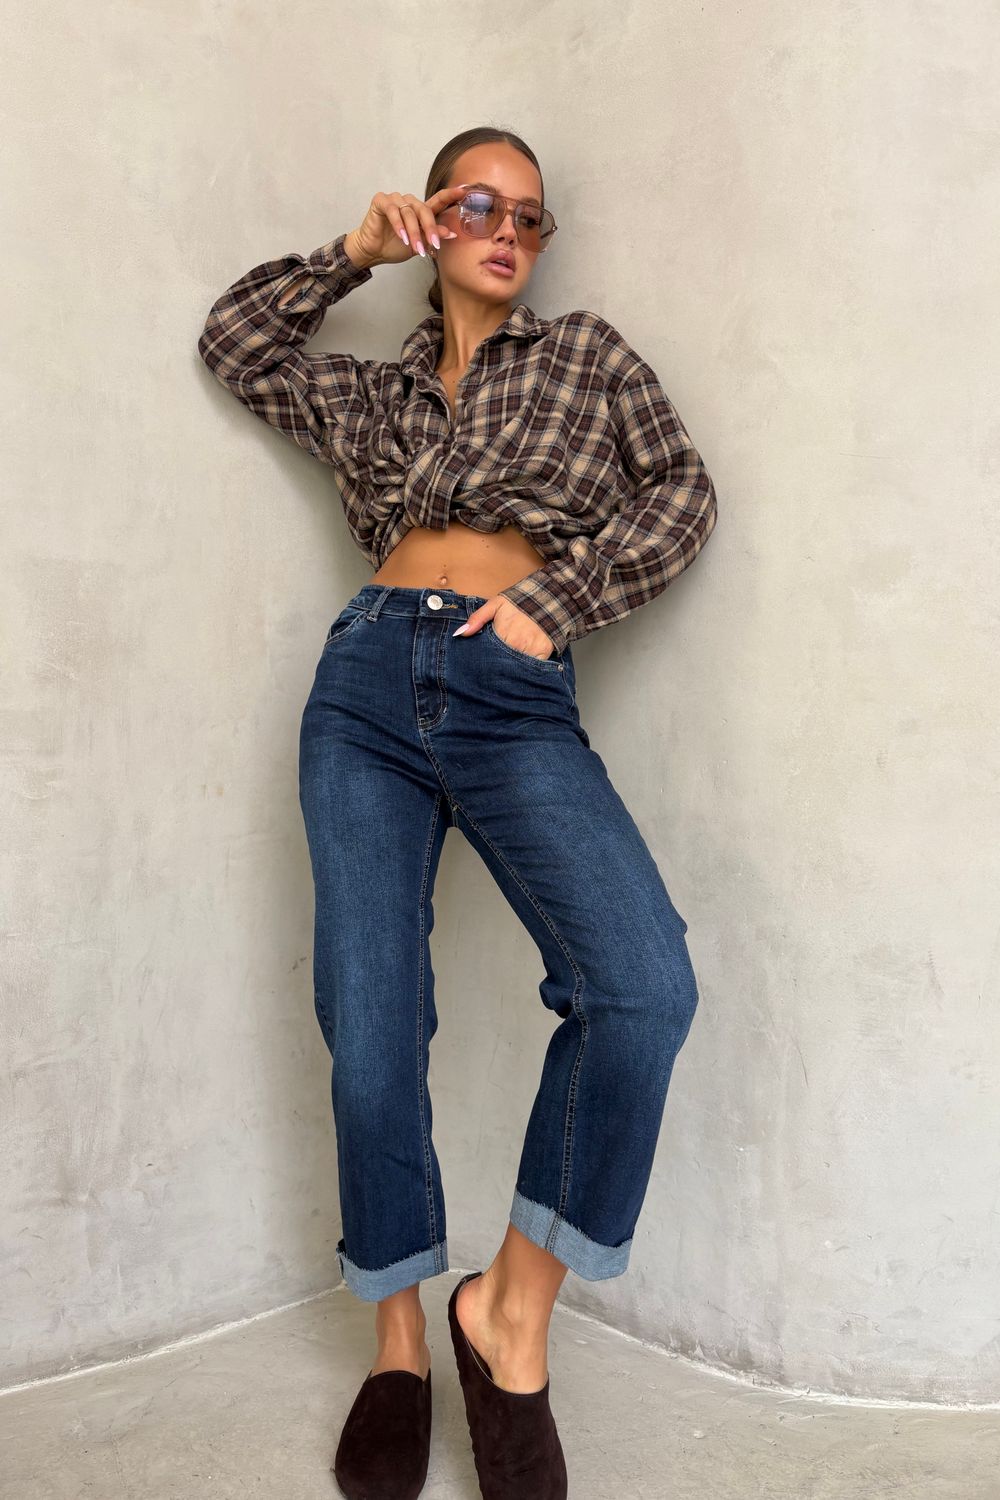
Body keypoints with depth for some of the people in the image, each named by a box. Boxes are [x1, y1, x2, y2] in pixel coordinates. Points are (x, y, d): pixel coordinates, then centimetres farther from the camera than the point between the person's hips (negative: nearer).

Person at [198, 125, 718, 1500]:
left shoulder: (587, 353, 20)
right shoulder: (374, 395, 25)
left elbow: (682, 494, 9)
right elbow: (233, 343, 31)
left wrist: (554, 599, -3)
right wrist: (352, 251, 23)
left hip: (519, 702, -2)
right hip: (369, 688, 3)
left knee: (645, 985, -26)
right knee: (370, 1031, -4)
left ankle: (516, 1307, -7)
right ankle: (398, 1338, 17)